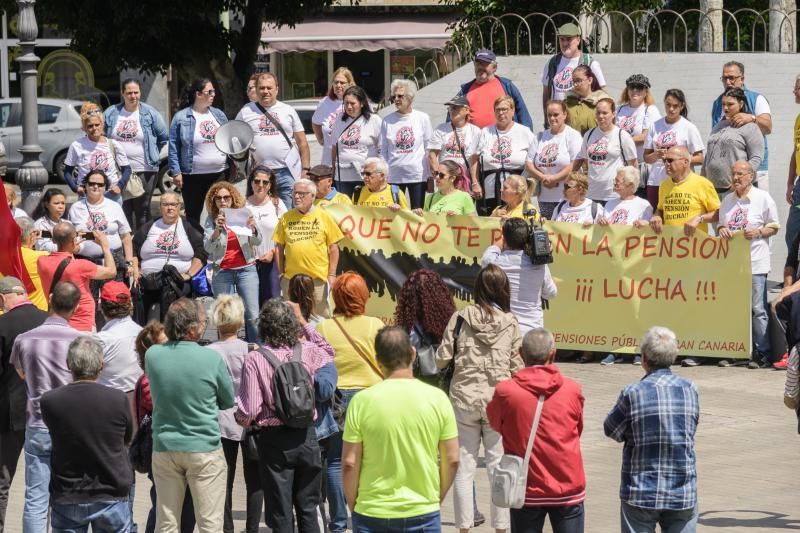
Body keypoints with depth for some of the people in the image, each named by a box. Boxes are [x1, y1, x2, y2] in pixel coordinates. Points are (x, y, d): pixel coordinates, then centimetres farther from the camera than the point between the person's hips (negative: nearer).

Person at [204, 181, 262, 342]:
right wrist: (217, 229, -22)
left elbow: (257, 241, -1)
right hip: (222, 272, 0)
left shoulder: (244, 214, 3)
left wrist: (253, 229, -23)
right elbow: (208, 247, -5)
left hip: (246, 269, 0)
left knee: (253, 315, -6)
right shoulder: (211, 220, 3)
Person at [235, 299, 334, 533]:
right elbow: (328, 352, 23)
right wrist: (303, 322, 22)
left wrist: (240, 419, 6)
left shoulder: (255, 359, -14)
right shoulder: (307, 351, -3)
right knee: (308, 509, 12)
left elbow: (249, 410, -17)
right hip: (306, 436, 3)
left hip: (274, 439, -3)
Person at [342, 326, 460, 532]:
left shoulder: (362, 401, -8)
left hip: (373, 514, -1)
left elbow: (349, 463, -6)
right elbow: (452, 460, 0)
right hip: (423, 513, 1)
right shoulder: (437, 399, -4)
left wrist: (354, 505, 8)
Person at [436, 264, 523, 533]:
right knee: (498, 468, 7)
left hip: (464, 399, 0)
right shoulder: (510, 323, -3)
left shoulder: (461, 317, -3)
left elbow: (442, 359, -3)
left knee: (464, 468, 7)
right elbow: (517, 368, -3)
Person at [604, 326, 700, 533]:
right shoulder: (690, 390, -1)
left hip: (641, 494, -2)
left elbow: (612, 430, 0)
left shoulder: (633, 393, -12)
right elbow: (691, 430, 7)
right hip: (683, 493, 2)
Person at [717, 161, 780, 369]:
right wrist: (721, 230, -1)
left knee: (758, 309, -4)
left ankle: (763, 353, -1)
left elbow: (774, 226, 2)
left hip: (755, 263, -5)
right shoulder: (728, 200, 14)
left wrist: (758, 232, -16)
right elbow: (721, 225, 22)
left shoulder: (763, 198, -2)